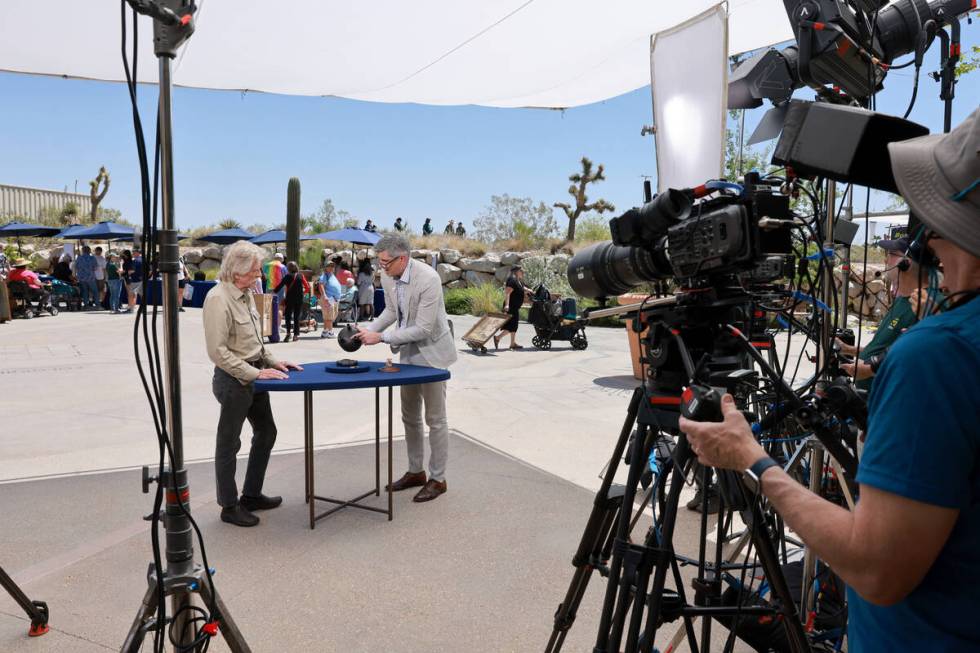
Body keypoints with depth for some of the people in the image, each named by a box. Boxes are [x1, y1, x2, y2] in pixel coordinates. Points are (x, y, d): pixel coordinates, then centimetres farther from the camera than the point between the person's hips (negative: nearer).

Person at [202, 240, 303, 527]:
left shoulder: (245, 294, 7)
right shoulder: (219, 299, -20)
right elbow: (218, 351, -22)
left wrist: (272, 361, 8)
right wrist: (254, 373, -21)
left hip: (254, 376, 9)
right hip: (233, 379, -9)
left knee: (266, 432, 18)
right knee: (229, 442, 6)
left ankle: (251, 495, 34)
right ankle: (229, 506, 22)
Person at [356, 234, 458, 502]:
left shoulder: (428, 279, -28)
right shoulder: (387, 277, -7)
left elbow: (423, 328, -27)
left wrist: (381, 337, -26)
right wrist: (368, 330, -6)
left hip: (431, 352, -7)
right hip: (408, 352, 8)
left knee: (435, 418, 2)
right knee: (410, 416, 16)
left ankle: (438, 479, 15)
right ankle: (415, 472, 31)